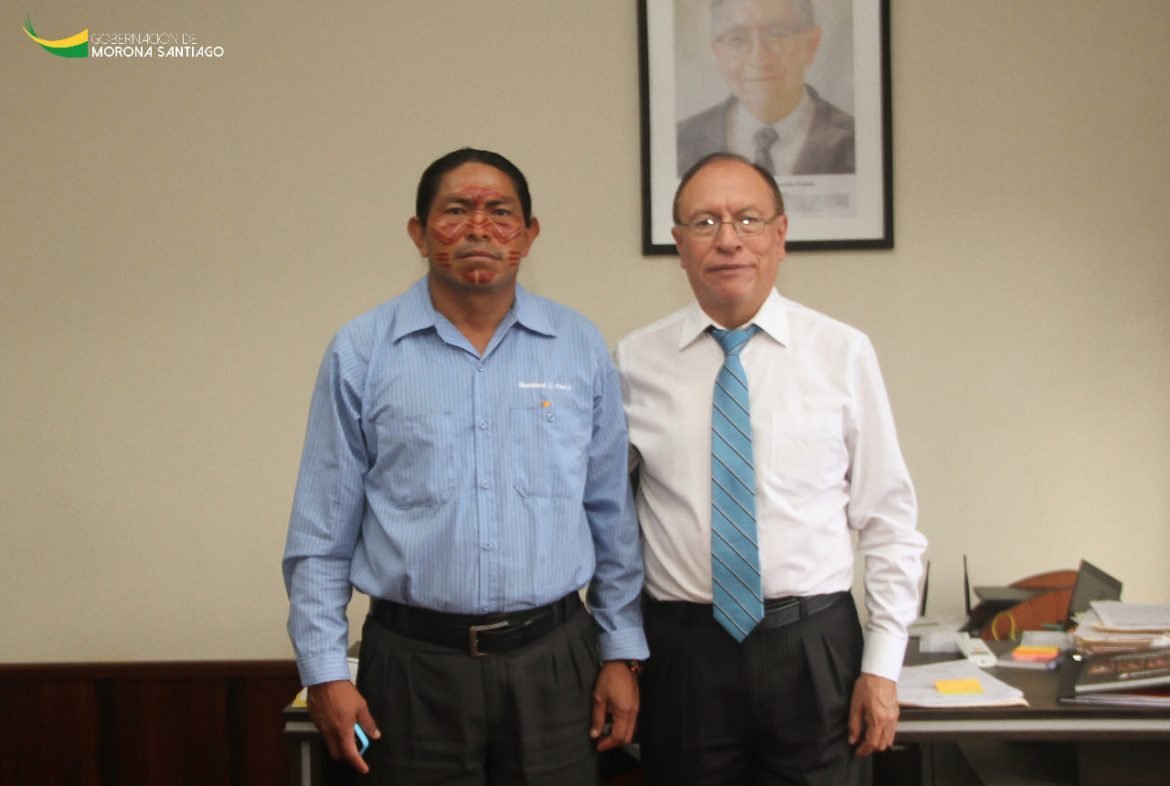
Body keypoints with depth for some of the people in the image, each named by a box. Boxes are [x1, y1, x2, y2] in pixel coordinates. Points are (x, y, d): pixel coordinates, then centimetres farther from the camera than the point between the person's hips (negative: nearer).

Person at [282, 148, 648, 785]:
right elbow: (322, 533, 1)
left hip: (553, 660, 1)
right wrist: (325, 671, -2)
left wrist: (622, 652, 5)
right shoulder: (361, 352, -2)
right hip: (414, 664, -1)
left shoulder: (581, 348, 3)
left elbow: (613, 518, 6)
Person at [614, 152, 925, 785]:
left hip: (815, 646, 0)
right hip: (683, 653, 1)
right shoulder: (636, 360, 1)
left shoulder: (843, 352, -2)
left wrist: (882, 665, -2)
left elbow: (888, 519, 1)